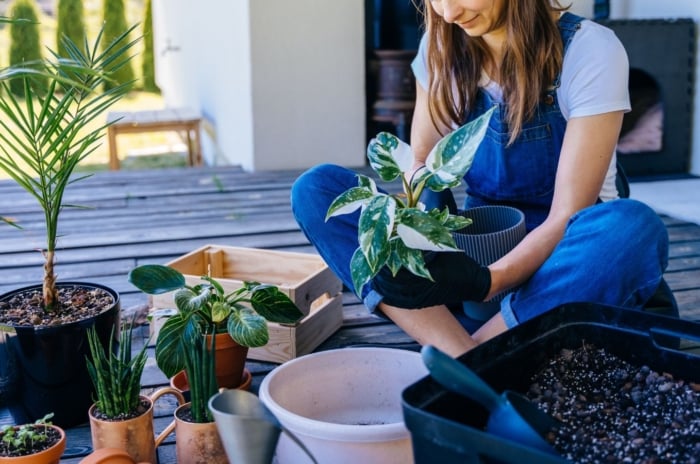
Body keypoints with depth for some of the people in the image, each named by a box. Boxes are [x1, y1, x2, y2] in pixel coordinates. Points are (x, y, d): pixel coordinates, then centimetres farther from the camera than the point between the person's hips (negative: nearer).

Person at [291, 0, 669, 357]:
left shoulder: (591, 53, -15)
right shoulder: (442, 47, -2)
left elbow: (568, 217, -19)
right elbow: (420, 163, 2)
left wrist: (487, 281, -35)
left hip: (561, 259, -3)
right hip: (473, 249, 4)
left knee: (633, 228, -37)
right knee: (316, 189, -15)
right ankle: (466, 358, -30)